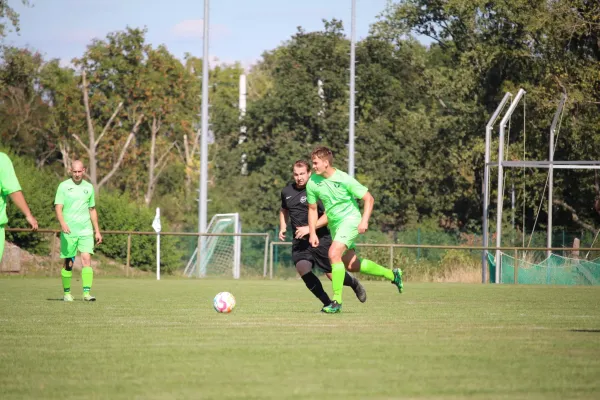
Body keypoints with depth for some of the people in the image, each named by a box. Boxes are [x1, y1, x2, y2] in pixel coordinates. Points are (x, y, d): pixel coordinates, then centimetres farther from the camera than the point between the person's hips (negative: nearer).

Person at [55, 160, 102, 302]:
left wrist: (97, 231, 17)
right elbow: (58, 208, -7)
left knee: (86, 259, -13)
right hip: (68, 231, -2)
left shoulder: (88, 187, 12)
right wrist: (63, 223, -25)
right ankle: (67, 293, 17)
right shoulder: (64, 186, 0)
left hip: (86, 231, 2)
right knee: (68, 263, 3)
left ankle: (86, 292, -17)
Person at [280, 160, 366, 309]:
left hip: (321, 238, -4)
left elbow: (329, 215, -14)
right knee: (302, 269, -22)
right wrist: (283, 227, 12)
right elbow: (284, 210, 29)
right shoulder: (286, 192, 8)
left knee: (333, 275, -2)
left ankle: (354, 283, 34)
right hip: (300, 241, 4)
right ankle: (327, 302, -10)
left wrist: (310, 228, -22)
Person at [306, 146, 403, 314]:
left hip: (350, 219, -7)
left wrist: (364, 221, -23)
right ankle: (392, 274, 33)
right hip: (334, 223, 7)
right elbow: (312, 209, 8)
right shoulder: (312, 183, -5)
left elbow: (368, 198, -12)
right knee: (351, 265, 13)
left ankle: (337, 301, -22)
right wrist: (312, 233, 1)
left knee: (334, 253, -26)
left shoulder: (344, 179, -19)